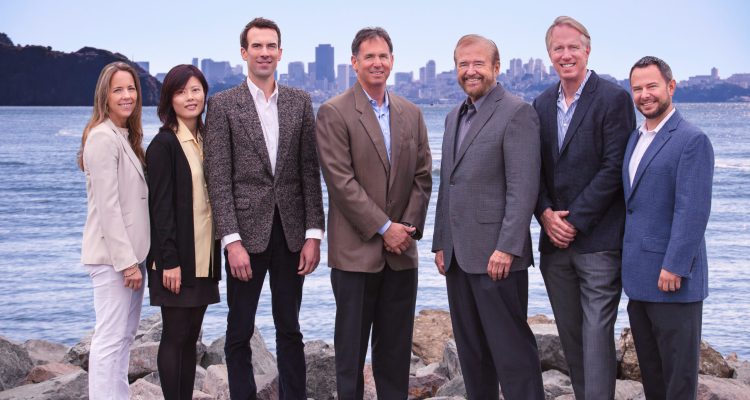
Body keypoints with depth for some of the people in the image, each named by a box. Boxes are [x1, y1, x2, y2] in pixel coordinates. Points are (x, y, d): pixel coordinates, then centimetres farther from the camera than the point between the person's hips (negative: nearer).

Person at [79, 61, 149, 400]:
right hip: (112, 254, -10)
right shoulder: (103, 137, -14)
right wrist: (126, 260, -20)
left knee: (125, 333, 14)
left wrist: (135, 256, 14)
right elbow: (107, 205, -19)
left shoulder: (126, 137, 15)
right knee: (110, 338, -7)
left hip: (129, 251, 10)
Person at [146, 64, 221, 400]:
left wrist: (214, 255, 12)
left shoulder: (204, 140, 13)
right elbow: (161, 205, -14)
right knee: (175, 336, -1)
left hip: (203, 258, 7)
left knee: (190, 336, 11)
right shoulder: (164, 143, -9)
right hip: (176, 258, -7)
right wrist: (169, 260, -18)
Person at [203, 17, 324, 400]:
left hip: (290, 230, 3)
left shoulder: (300, 101, 7)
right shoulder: (222, 104, -1)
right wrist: (232, 240, -13)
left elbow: (310, 171, 5)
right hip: (246, 230, -2)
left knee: (290, 329, 11)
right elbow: (218, 179, -6)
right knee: (239, 332, 7)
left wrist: (313, 234, -2)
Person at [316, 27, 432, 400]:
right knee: (351, 343, 3)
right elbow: (341, 181, -12)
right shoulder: (333, 113, -6)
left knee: (396, 345, 10)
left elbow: (422, 176, 10)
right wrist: (383, 228, -13)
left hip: (401, 250, 5)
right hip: (356, 250, -5)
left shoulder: (411, 113, 11)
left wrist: (409, 226, -3)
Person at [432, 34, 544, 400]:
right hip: (459, 256, 8)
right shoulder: (455, 117, 18)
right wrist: (441, 243, 16)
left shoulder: (516, 113, -8)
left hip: (496, 255, -8)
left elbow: (523, 187, -15)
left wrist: (507, 248, -20)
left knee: (511, 347, -4)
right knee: (470, 349, 13)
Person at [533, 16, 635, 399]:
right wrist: (546, 214, -5)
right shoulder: (542, 104, 12)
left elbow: (614, 169, -12)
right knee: (570, 336, 11)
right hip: (554, 239, 6)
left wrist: (575, 221, -13)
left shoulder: (613, 98, -7)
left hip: (598, 241, -6)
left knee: (597, 334, -6)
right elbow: (536, 169, 12)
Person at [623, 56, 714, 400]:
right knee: (650, 371, 15)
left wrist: (674, 267, -21)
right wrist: (628, 261, 12)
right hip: (639, 277, 8)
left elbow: (693, 210, -18)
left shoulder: (692, 140, -11)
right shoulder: (635, 138, 15)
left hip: (673, 279, -8)